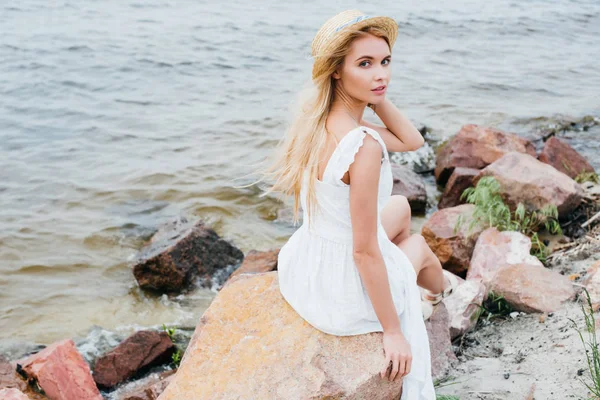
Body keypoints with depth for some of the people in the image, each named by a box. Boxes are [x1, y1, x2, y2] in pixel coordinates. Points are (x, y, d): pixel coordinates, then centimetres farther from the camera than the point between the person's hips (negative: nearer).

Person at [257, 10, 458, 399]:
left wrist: (374, 96, -7)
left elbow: (412, 141, 5)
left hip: (304, 267, 6)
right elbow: (365, 253, -26)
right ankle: (440, 291, 67)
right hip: (347, 292, -6)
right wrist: (393, 334, -15)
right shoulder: (364, 146, -32)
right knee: (417, 245, 28)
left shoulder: (316, 118, -6)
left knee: (400, 206, 30)